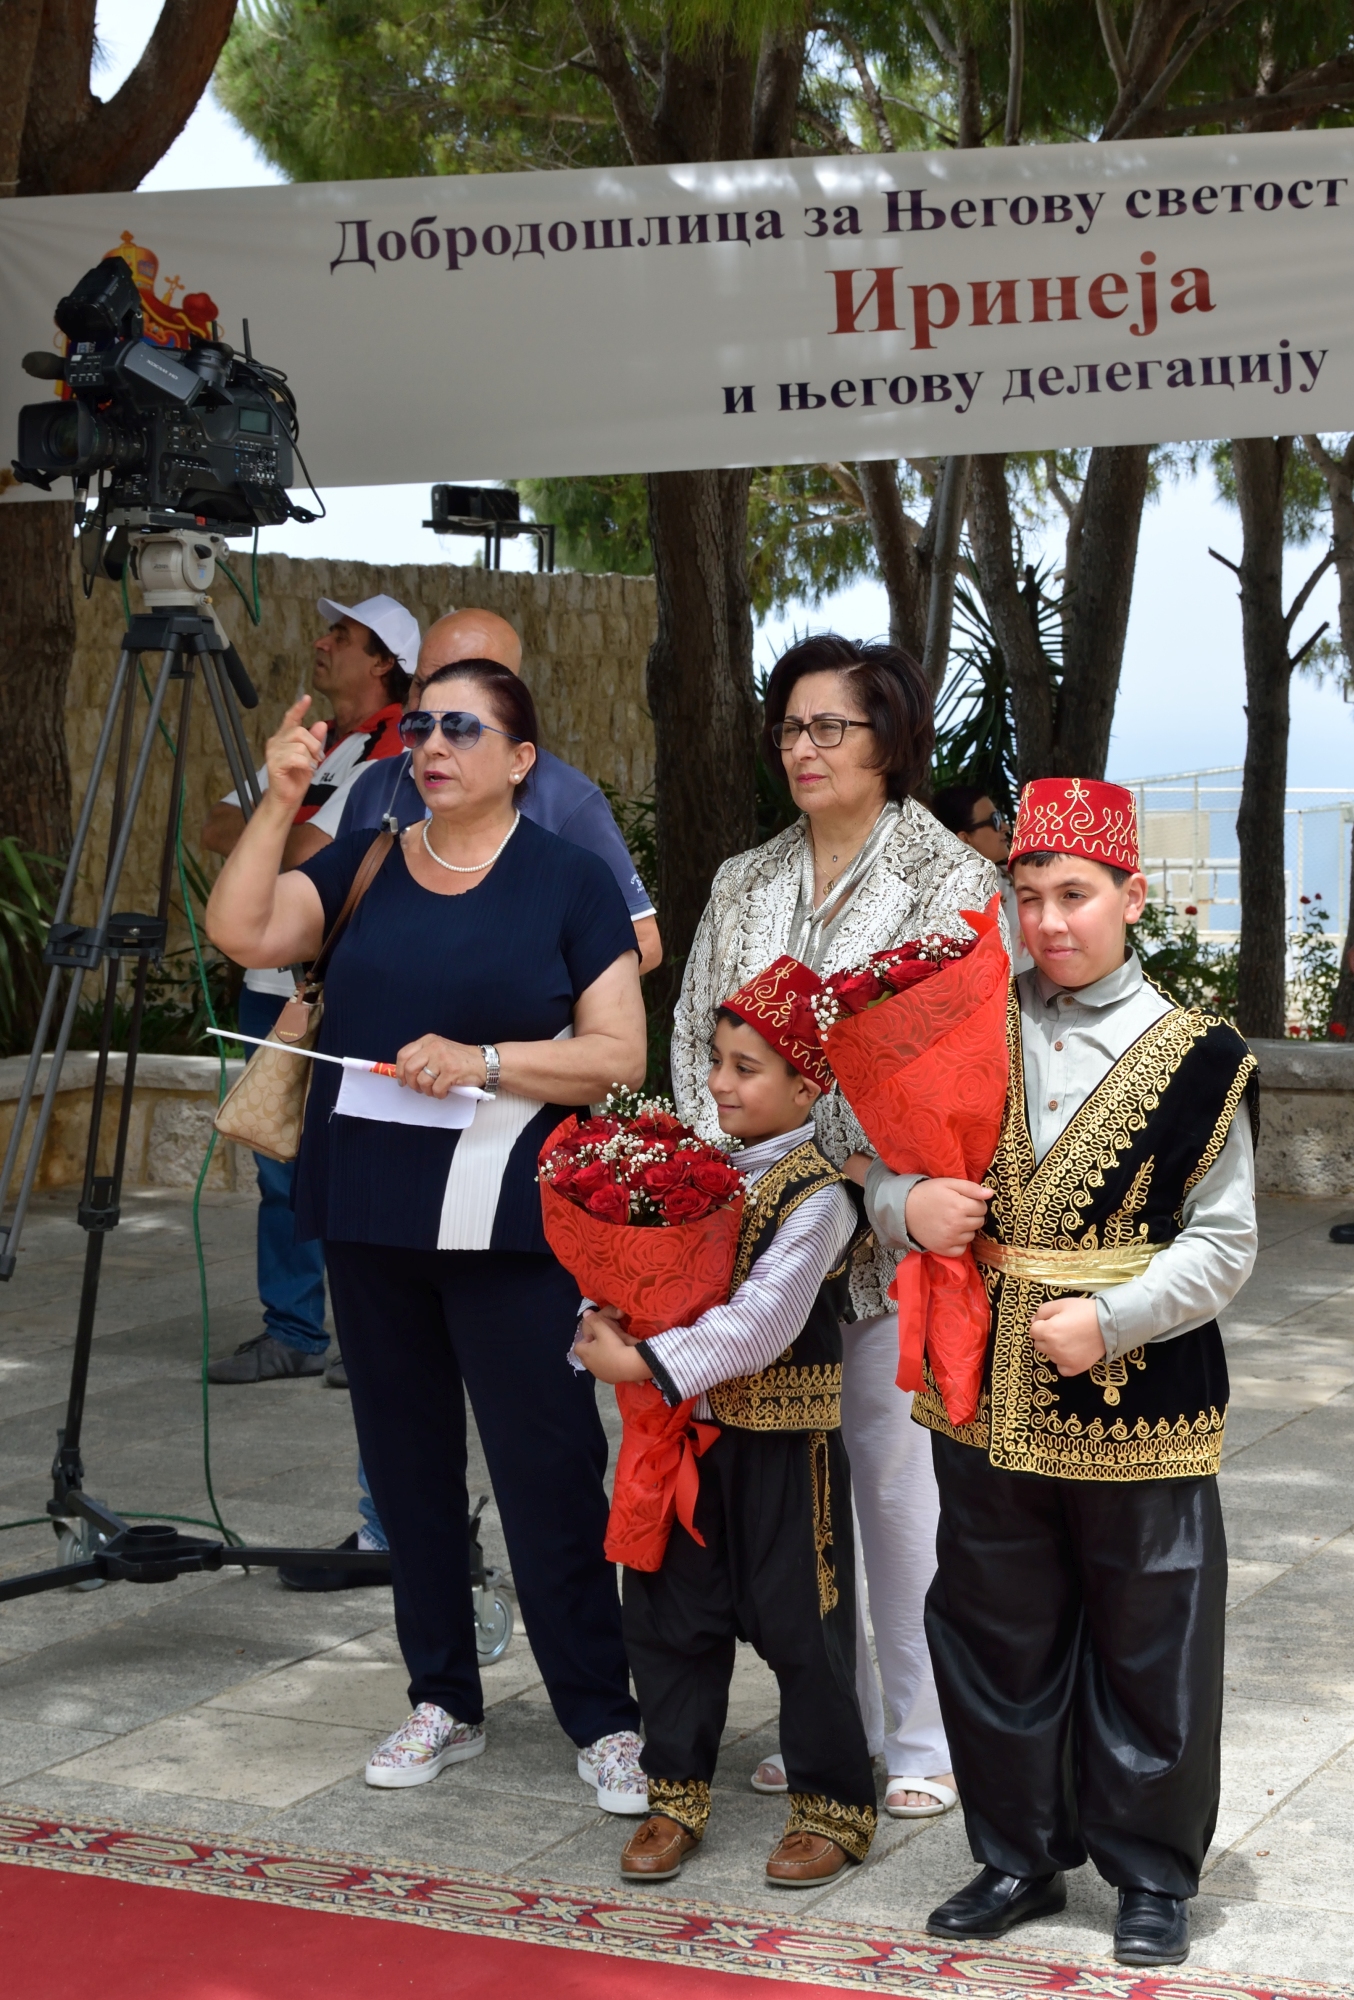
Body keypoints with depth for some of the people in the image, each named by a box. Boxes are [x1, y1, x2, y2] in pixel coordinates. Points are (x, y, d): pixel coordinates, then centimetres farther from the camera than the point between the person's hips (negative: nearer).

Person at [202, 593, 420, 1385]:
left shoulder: (395, 754, -11)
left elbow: (303, 853, -20)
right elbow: (221, 829, 10)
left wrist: (257, 836, -3)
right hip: (274, 981, 8)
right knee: (281, 1166, 10)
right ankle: (293, 1334, 18)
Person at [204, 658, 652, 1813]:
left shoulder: (569, 881, 0)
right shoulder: (364, 866, 10)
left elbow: (619, 1054, -6)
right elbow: (242, 934, -4)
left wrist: (483, 1061, -18)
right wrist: (280, 805, -10)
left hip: (510, 1226, -4)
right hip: (371, 1217, 4)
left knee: (548, 1469, -5)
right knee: (407, 1460, 11)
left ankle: (603, 1717, 6)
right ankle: (444, 1701, 24)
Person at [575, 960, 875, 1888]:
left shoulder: (817, 1194, -14)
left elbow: (762, 1320, -23)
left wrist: (645, 1363, -26)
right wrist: (604, 1324, -12)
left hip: (784, 1441, -6)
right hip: (689, 1430, 7)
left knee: (799, 1623, 3)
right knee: (669, 1614, 12)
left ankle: (835, 1805, 18)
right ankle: (677, 1795, 26)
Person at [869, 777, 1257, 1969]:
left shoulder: (1194, 1058, -5)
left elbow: (1224, 1243, -6)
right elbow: (885, 1172, 10)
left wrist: (1111, 1319, -17)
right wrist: (910, 1208, -13)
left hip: (1137, 1401, -3)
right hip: (987, 1393, 3)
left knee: (1146, 1648, 7)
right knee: (995, 1637, 12)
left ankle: (1154, 1876, 23)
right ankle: (1020, 1857, 29)